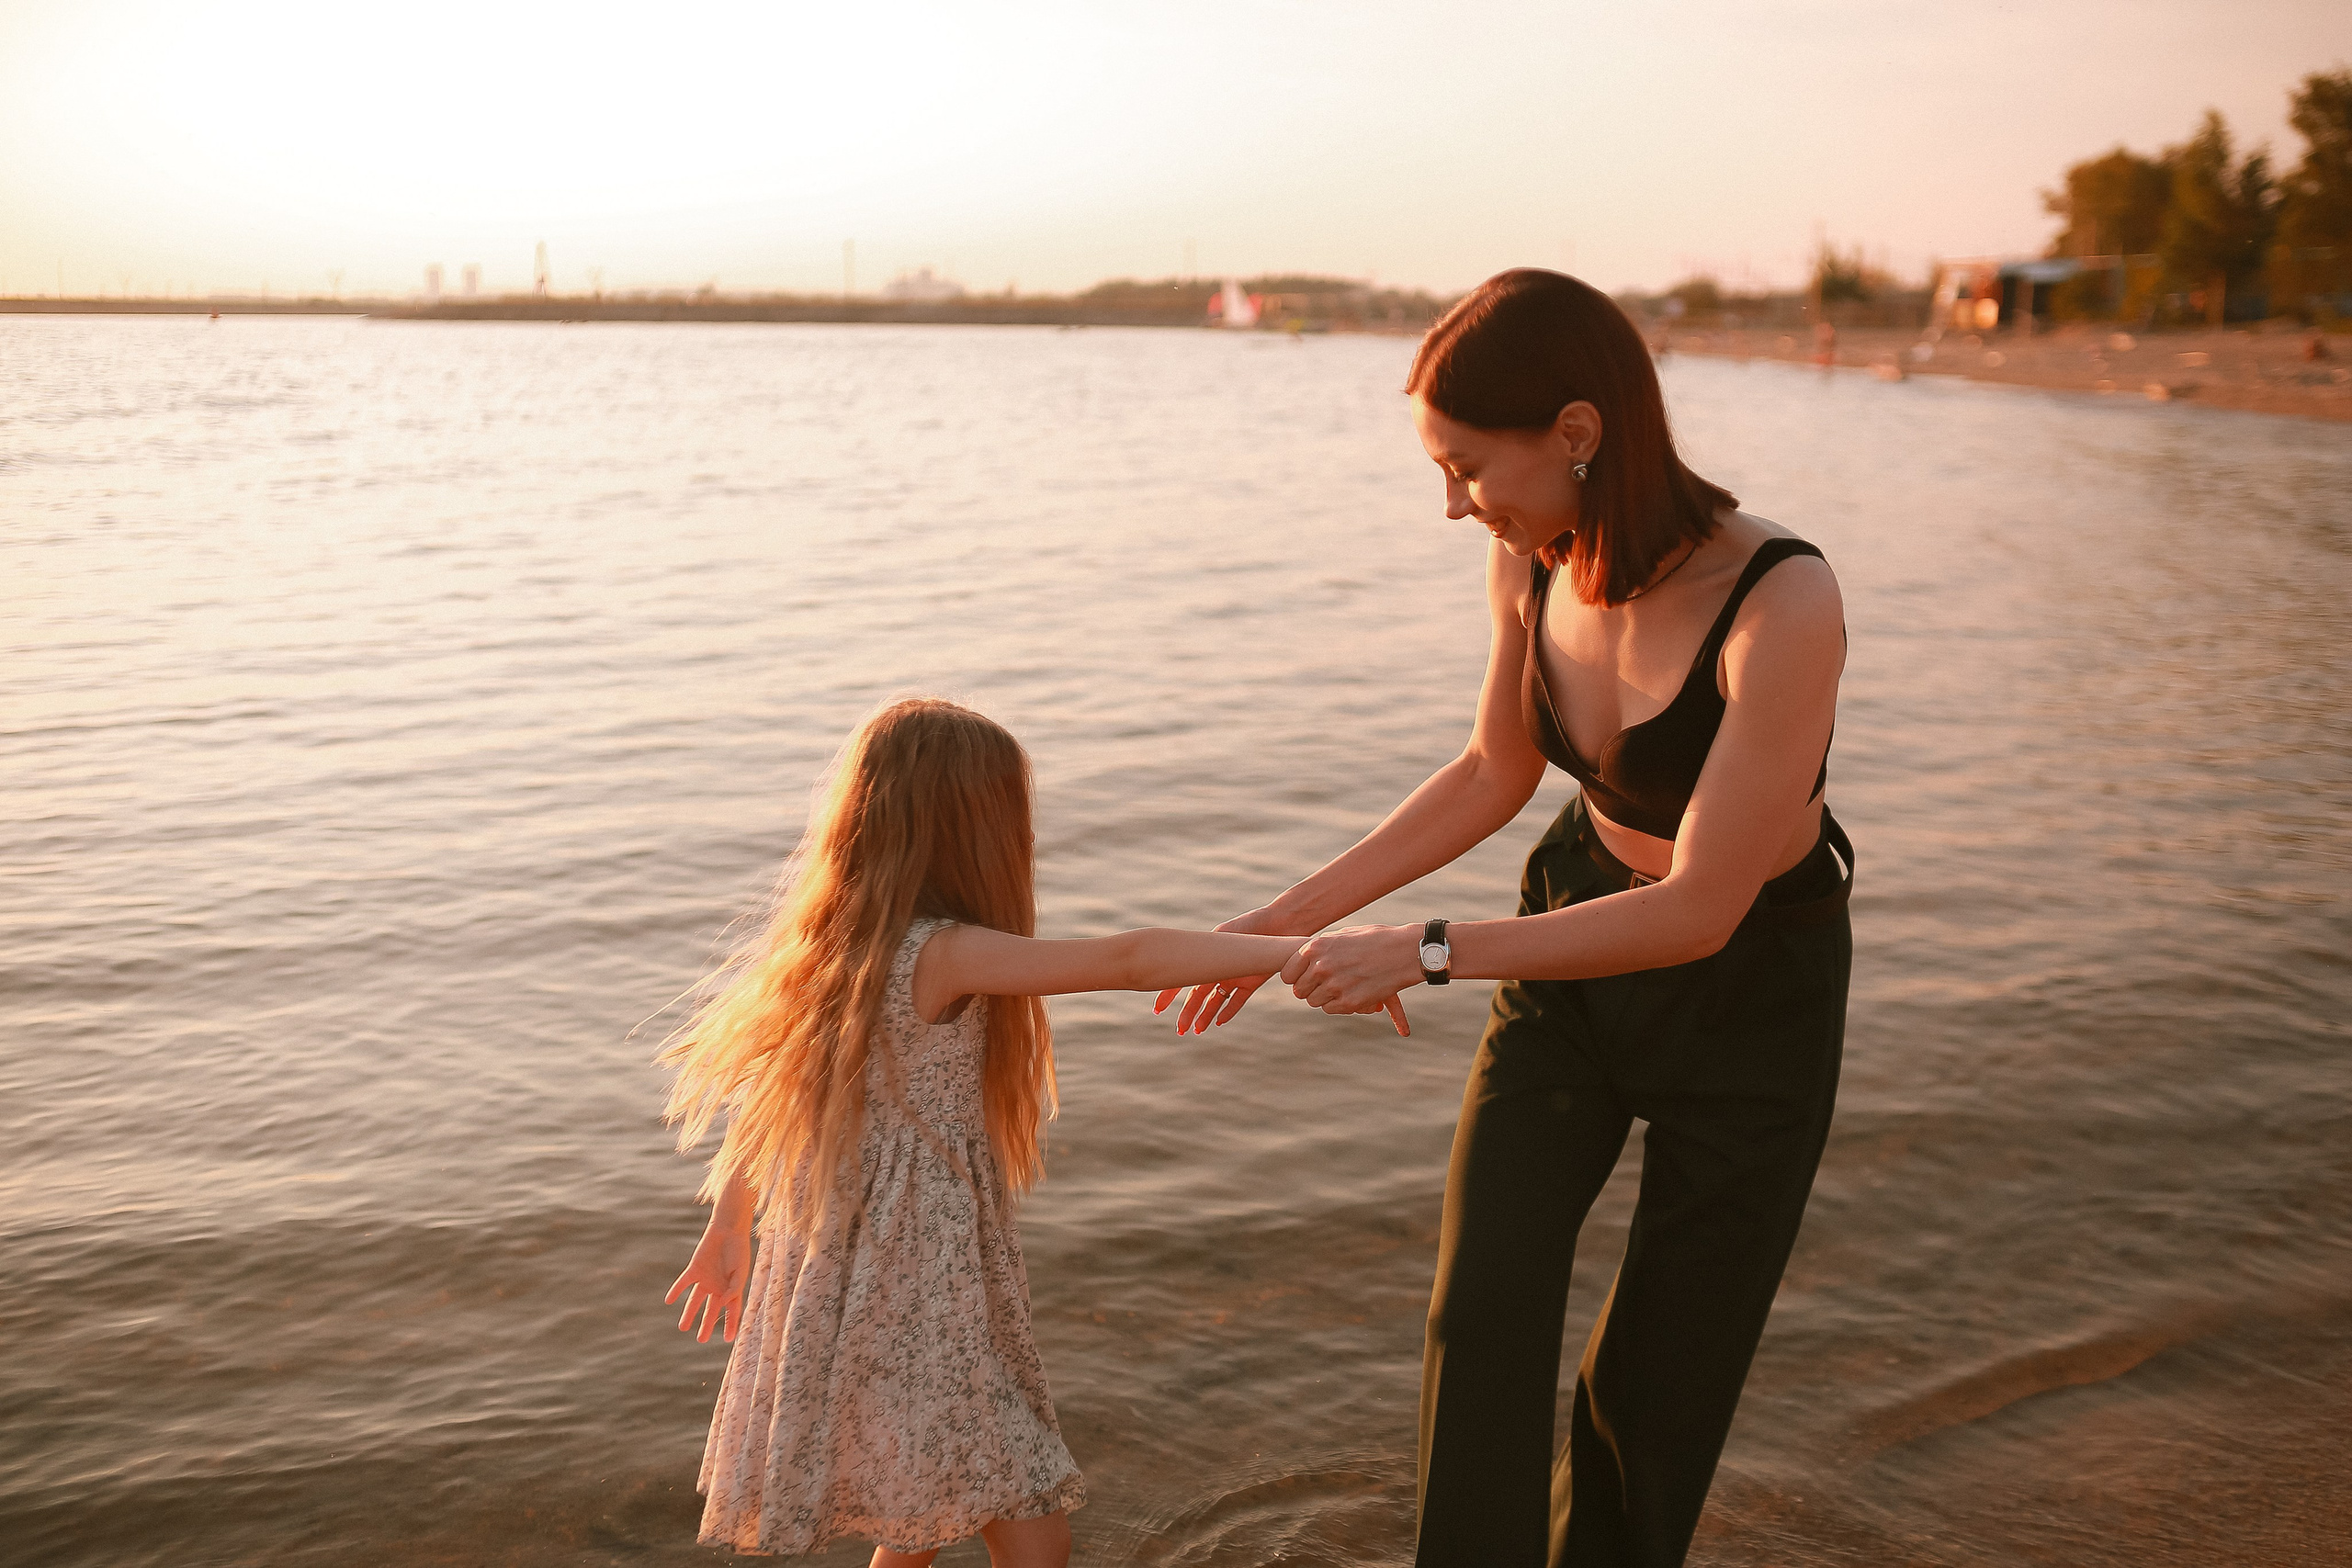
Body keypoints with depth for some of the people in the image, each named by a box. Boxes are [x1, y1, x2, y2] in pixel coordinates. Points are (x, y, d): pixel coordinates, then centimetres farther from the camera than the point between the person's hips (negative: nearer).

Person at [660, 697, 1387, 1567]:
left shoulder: (827, 946, 5)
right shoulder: (943, 955, -22)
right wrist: (1312, 950, -30)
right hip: (923, 1296, -9)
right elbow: (1128, 959, -29)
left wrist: (728, 1232, 26)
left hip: (847, 1278, 9)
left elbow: (763, 1092, 14)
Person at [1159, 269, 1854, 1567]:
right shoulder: (1531, 559, -14)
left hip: (1750, 988, -4)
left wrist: (1422, 954, -27)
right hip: (1577, 938, 4)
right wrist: (1297, 915, -1)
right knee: (1482, 1319, -7)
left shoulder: (1784, 608, -33)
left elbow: (1697, 911, -29)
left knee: (1657, 1377, 8)